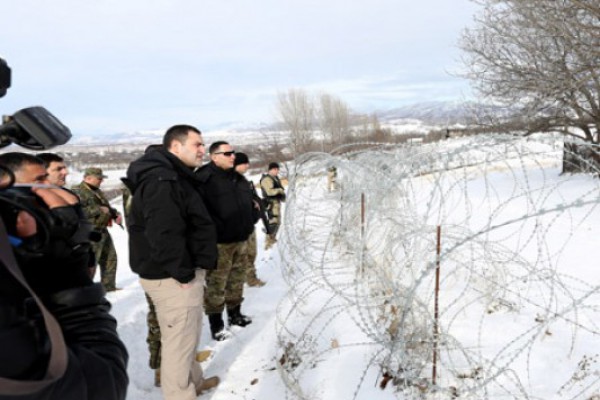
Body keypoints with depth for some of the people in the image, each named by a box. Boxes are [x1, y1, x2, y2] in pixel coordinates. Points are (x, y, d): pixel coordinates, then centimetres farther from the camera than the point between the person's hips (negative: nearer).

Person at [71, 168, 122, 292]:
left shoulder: (97, 191, 16)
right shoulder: (78, 191, -13)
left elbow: (107, 206, 27)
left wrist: (115, 214, 7)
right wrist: (99, 210, -21)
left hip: (103, 231, 10)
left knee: (110, 258, 16)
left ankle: (109, 286, 28)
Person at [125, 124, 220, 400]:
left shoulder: (172, 176, 15)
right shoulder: (161, 180, -21)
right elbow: (163, 234, -30)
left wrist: (189, 269, 18)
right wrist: (183, 273, -23)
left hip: (177, 273, 11)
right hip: (172, 277, -11)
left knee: (185, 337, 24)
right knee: (180, 341, 2)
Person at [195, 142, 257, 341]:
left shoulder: (238, 179, 12)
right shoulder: (204, 179, -15)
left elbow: (249, 202, 25)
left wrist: (250, 222, 15)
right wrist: (215, 230, -22)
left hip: (240, 239, 8)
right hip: (218, 242, -8)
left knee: (236, 280, 19)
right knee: (216, 284, 0)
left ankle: (235, 313, 34)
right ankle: (216, 324, 11)